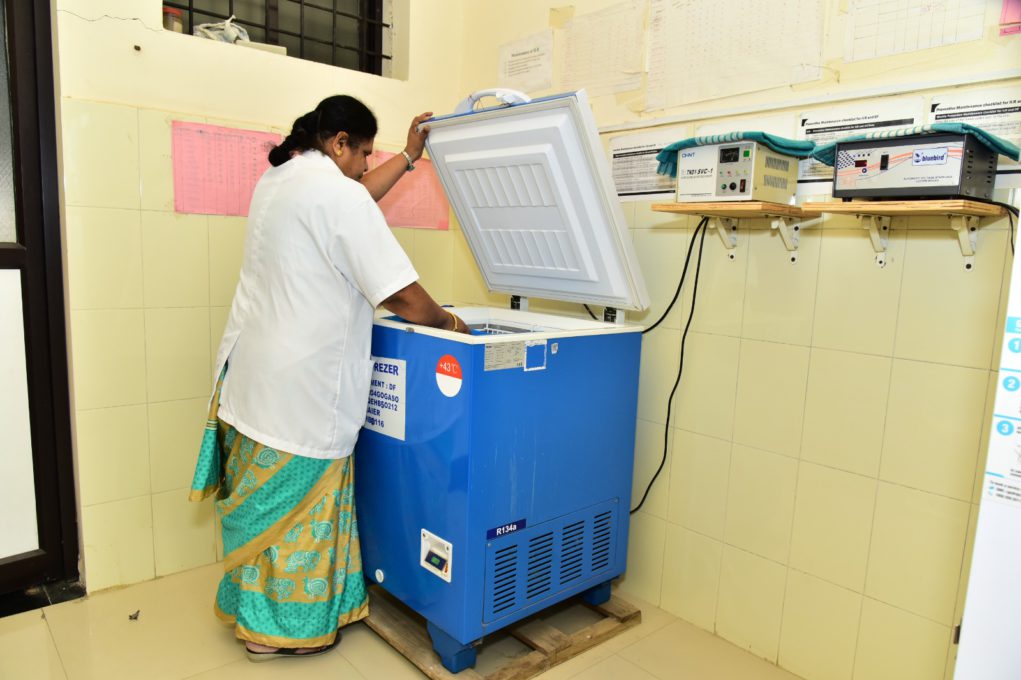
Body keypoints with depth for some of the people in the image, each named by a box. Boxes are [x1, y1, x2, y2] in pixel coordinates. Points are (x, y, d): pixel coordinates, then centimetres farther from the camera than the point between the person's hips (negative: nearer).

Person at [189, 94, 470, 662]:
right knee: (299, 504, 7)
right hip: (299, 387, -9)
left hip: (251, 374, 9)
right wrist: (448, 321, 0)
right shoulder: (336, 192, -17)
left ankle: (252, 603, 37)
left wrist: (409, 158, 31)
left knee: (263, 501, 20)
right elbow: (404, 297, -19)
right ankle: (277, 627, 25)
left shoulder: (277, 181, 12)